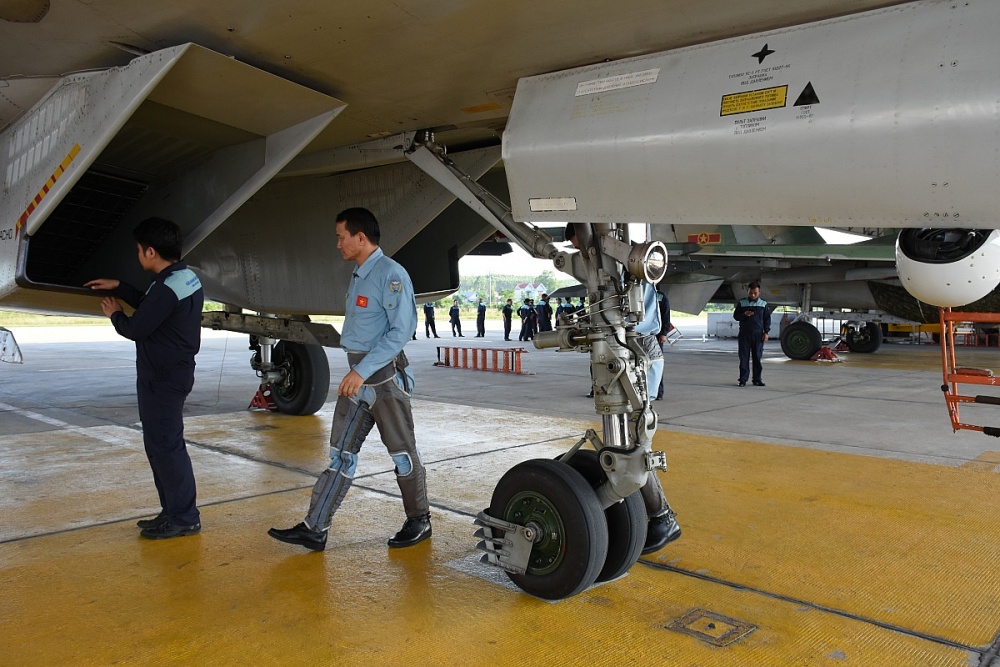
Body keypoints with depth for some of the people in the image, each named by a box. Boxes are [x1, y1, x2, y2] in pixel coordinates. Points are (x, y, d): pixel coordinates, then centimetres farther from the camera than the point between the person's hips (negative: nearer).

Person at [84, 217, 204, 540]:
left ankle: (184, 518, 6)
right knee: (161, 444, 17)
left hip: (163, 379, -10)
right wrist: (118, 286, 23)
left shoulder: (167, 288, -23)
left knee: (166, 446, -2)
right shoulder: (187, 278, 8)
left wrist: (114, 313, 5)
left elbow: (136, 329, -15)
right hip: (175, 372, 10)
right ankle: (173, 512, 25)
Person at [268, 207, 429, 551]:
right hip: (357, 375, 9)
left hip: (384, 375, -9)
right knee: (340, 454, 8)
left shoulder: (391, 274, -14)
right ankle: (315, 528, 12)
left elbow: (401, 330, -21)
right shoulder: (358, 275, 15)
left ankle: (419, 521, 21)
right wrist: (355, 372, 15)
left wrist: (363, 371, -24)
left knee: (402, 453, 5)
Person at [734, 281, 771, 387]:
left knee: (757, 357, 3)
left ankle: (757, 379, 11)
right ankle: (743, 379, 4)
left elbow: (767, 318, 9)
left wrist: (766, 332, 0)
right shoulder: (742, 303, 4)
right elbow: (735, 316, 7)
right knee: (744, 357, 0)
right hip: (744, 334, 0)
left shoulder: (763, 304, 6)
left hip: (758, 334, 0)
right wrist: (744, 314, -13)